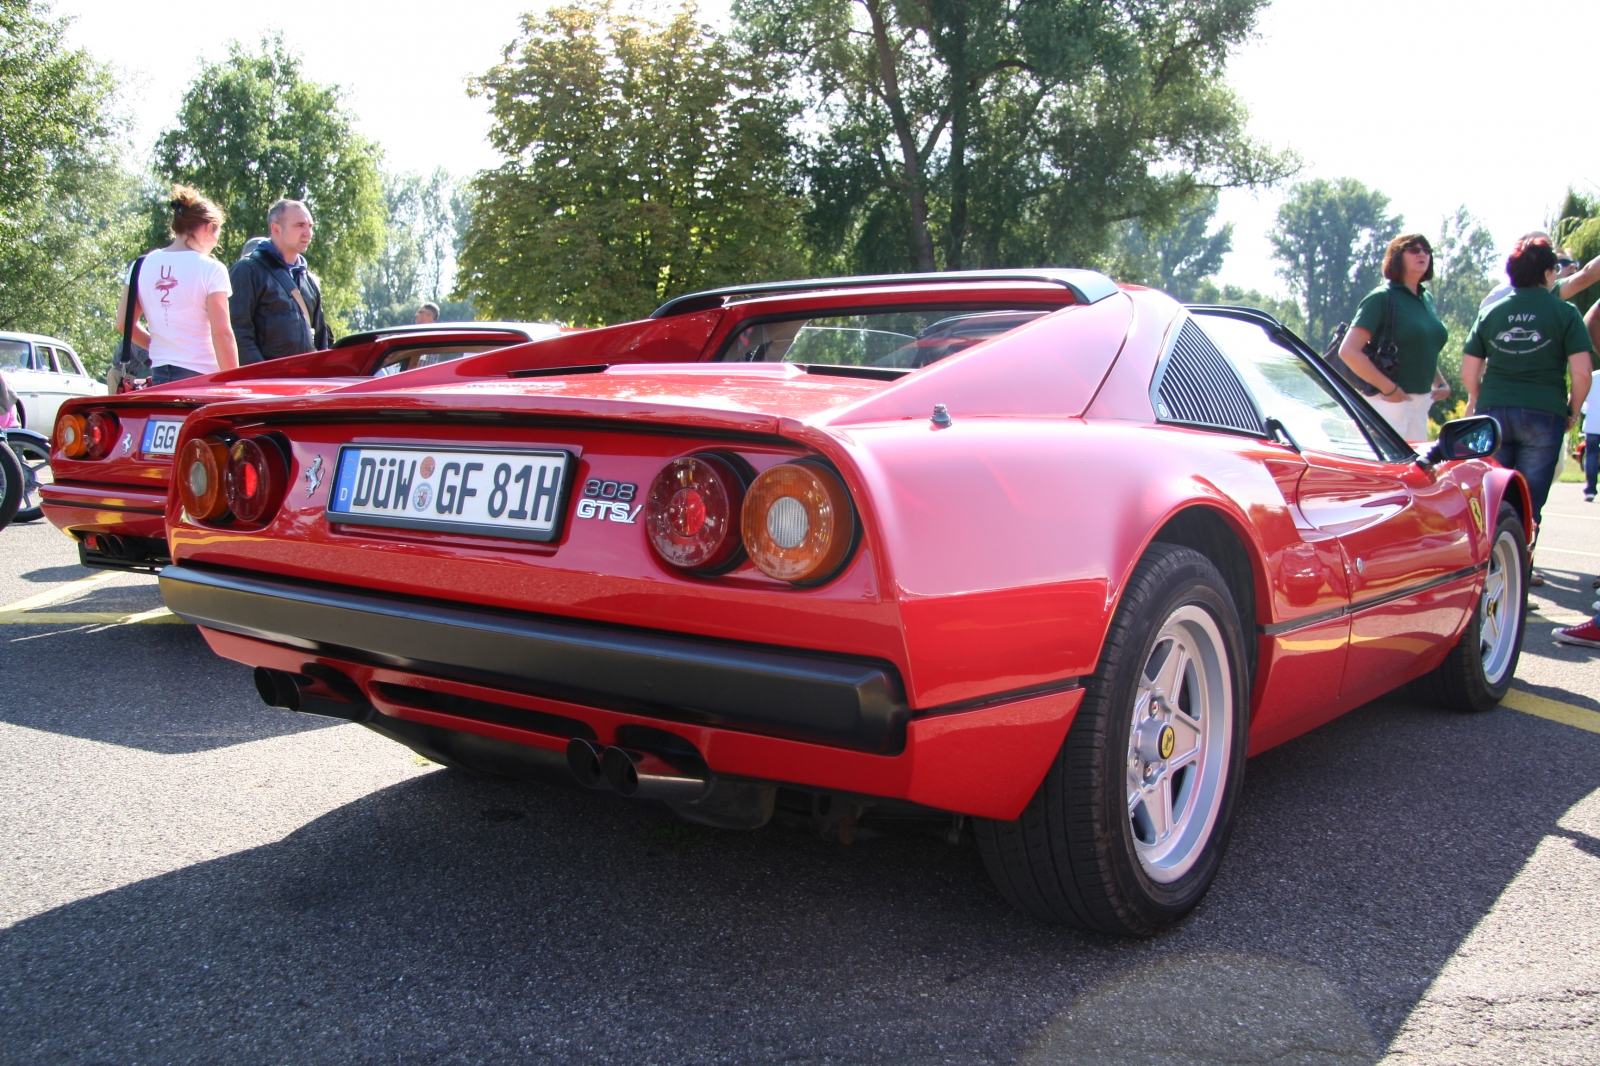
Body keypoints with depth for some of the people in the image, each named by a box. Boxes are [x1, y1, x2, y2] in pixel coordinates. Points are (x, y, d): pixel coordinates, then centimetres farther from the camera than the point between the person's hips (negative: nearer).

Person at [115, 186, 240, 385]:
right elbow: (221, 333, -14)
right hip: (201, 377, -5)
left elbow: (124, 324, 10)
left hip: (159, 377, 6)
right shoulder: (210, 269, -8)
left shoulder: (143, 265, 8)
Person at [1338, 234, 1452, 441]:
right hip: (1390, 401, -8)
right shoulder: (1383, 297, -10)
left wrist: (1441, 383, 11)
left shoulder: (1427, 299, 14)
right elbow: (1348, 351, -19)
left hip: (1422, 400, 8)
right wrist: (1389, 388, -19)